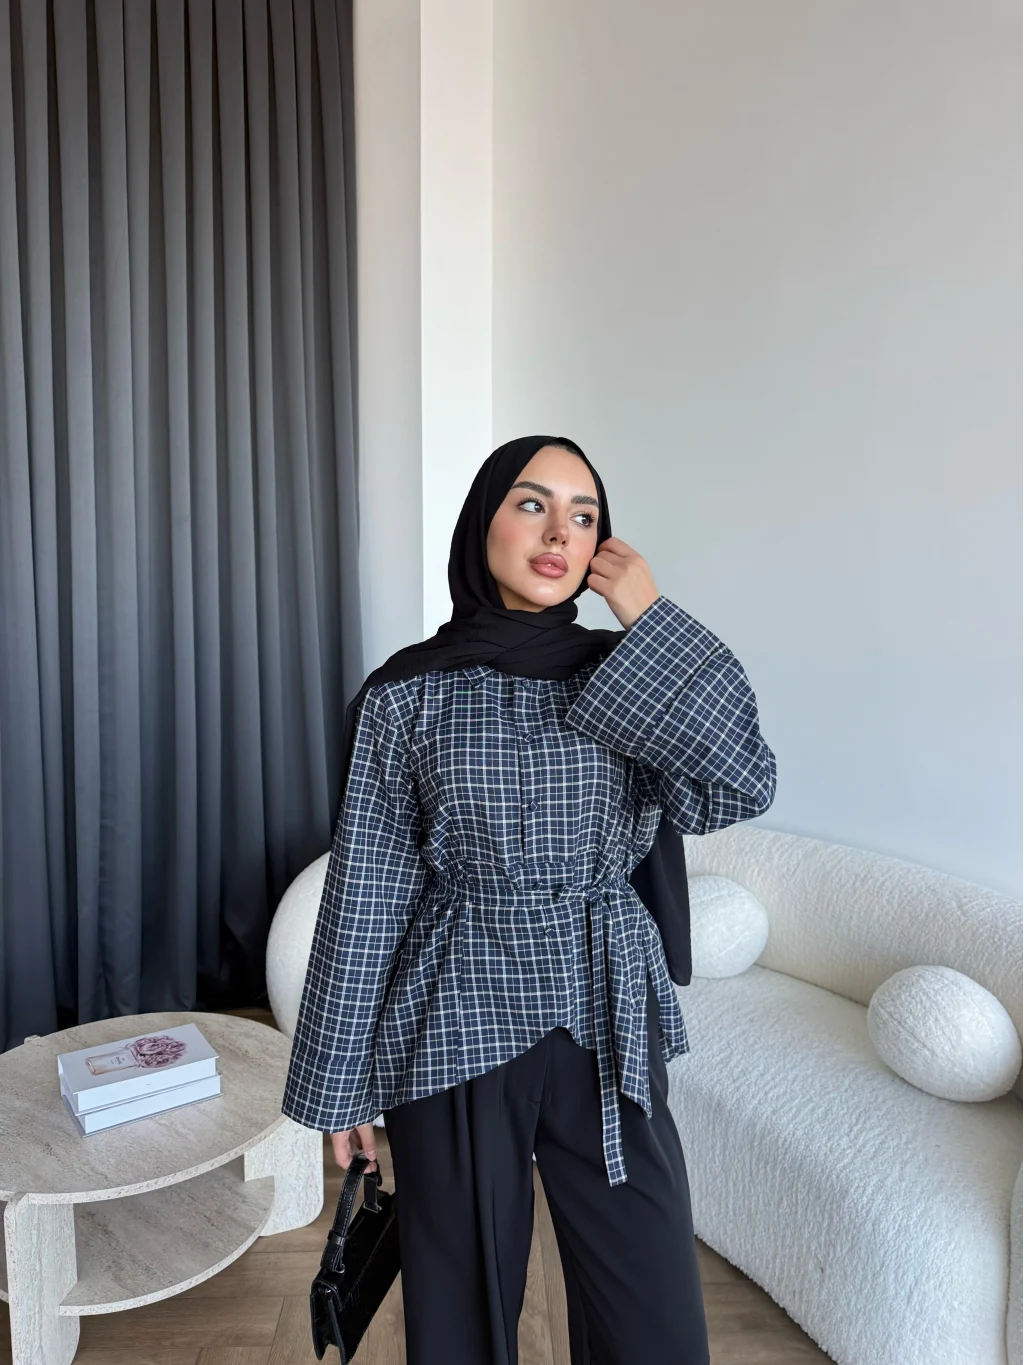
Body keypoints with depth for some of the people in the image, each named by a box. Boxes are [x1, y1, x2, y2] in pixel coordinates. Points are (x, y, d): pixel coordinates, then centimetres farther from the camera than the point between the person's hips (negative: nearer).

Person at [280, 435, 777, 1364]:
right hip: (455, 1034, -1)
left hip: (608, 1032, 2)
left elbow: (742, 789, -15)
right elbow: (365, 894, -2)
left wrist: (652, 623, -14)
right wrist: (341, 1080, 2)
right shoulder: (408, 693, -5)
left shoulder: (633, 677, 1)